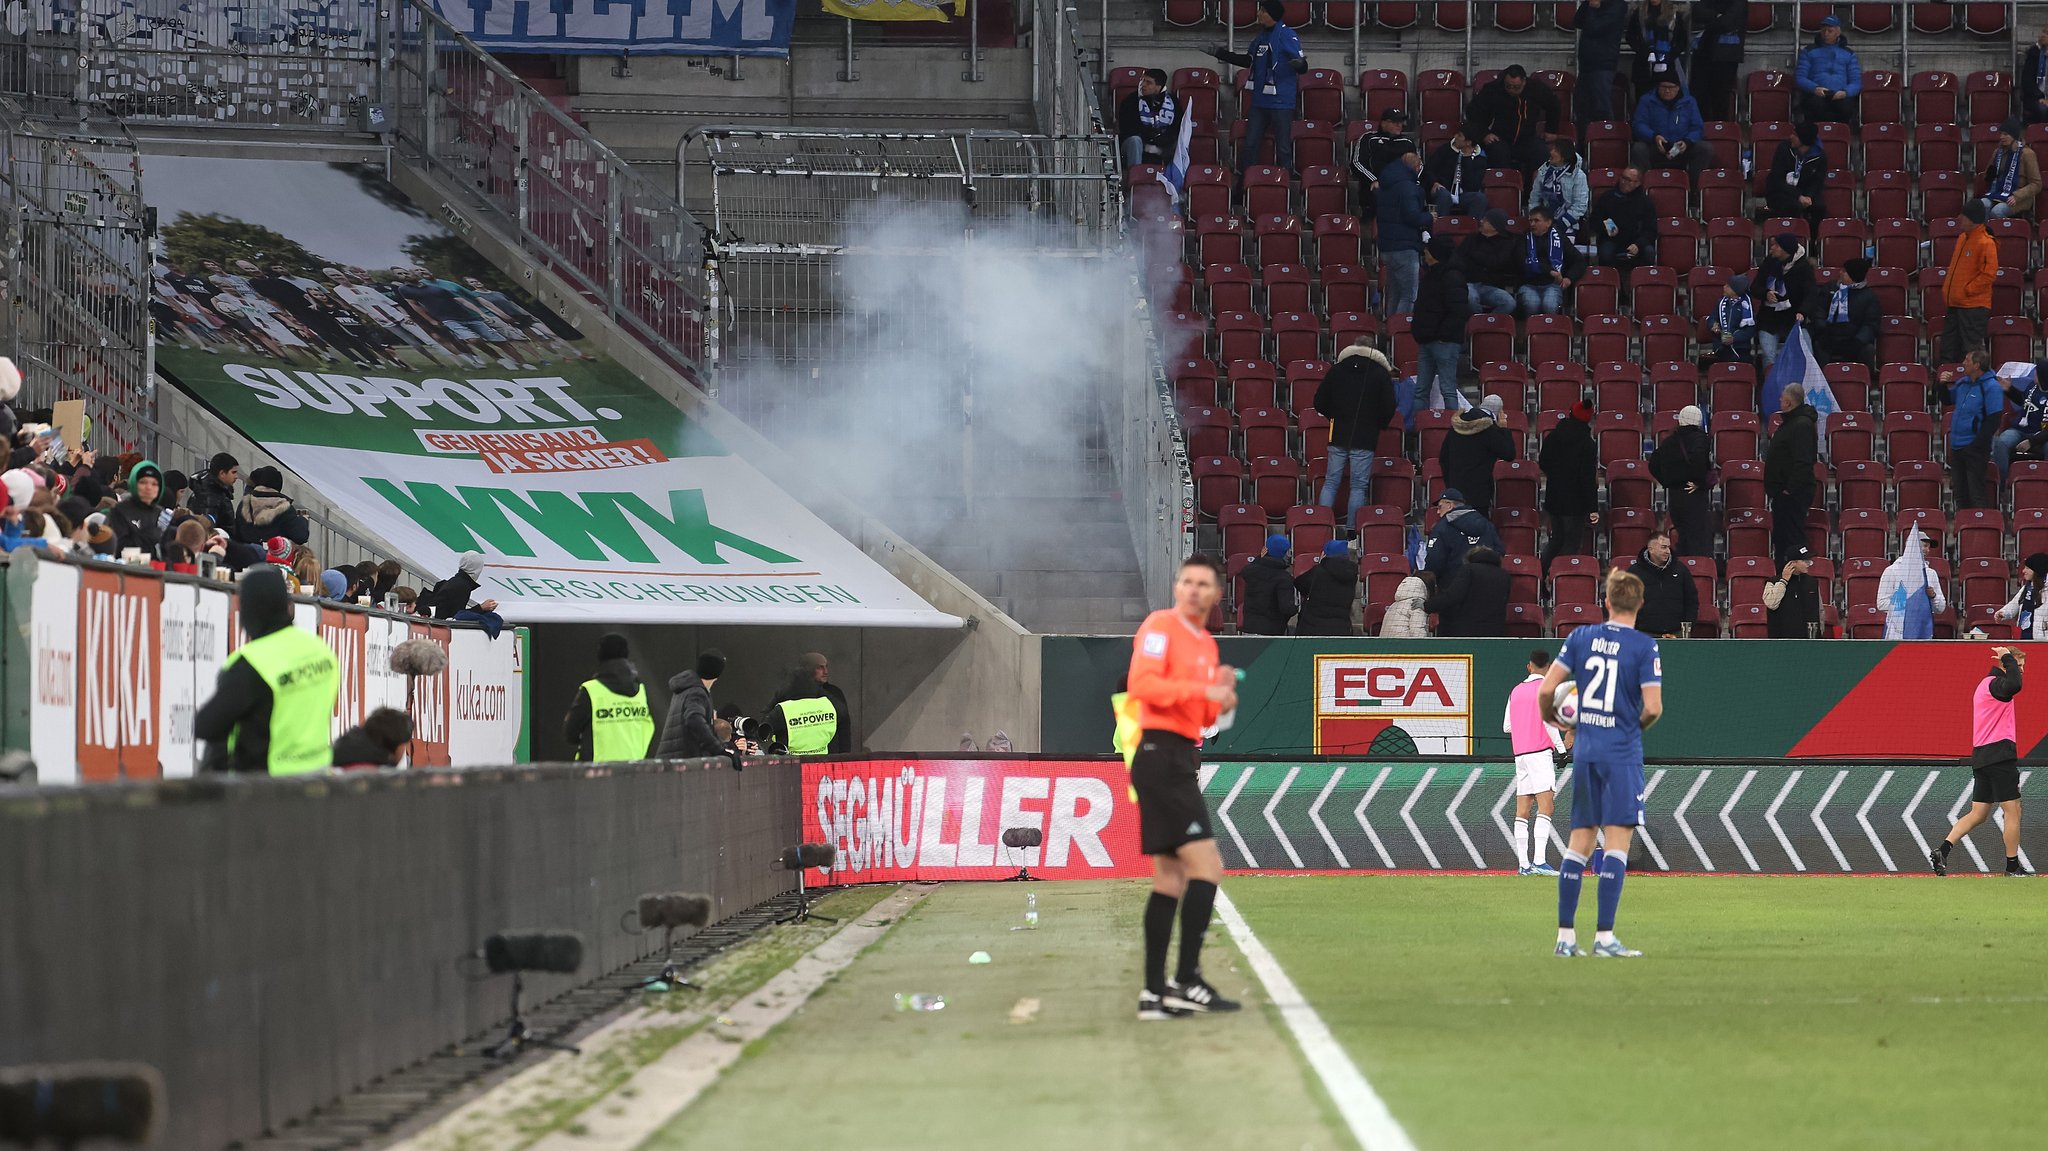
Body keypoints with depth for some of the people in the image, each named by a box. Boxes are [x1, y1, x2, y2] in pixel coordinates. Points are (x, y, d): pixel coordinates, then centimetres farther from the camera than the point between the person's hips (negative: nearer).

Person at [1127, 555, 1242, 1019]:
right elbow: (1142, 684, -20)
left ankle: (1154, 993, 10)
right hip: (1161, 755, -10)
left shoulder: (1206, 644, 20)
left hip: (1182, 762, 10)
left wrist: (1221, 701, 4)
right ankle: (1187, 982, -16)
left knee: (1170, 877, 9)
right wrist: (1203, 689, -25)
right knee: (1205, 865, -15)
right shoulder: (1161, 626, -7)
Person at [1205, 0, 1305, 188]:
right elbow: (1248, 61, 22)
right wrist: (1221, 54, 23)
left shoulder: (1287, 36, -13)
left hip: (1281, 103, -7)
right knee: (1250, 145, 11)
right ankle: (1242, 185, 18)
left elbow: (1302, 66, -16)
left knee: (1283, 148, 0)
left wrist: (1300, 64, -40)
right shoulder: (1261, 36, 9)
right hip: (1260, 100, 7)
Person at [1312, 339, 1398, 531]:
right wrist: (1379, 425, 16)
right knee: (1359, 485, 1)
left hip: (1338, 436, 2)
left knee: (1331, 482, 9)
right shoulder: (1381, 373, -1)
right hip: (1365, 438, -2)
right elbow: (1389, 408, -3)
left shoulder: (1336, 370, 6)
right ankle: (1351, 529, -2)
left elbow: (1320, 402, 7)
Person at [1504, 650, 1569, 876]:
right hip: (1540, 752, -7)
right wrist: (1561, 748, -7)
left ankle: (1523, 864, 4)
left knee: (1522, 811, 7)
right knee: (1546, 807, -13)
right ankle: (1539, 862, -25)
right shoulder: (1545, 687, -3)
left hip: (1519, 753, 7)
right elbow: (1548, 719, -13)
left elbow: (1506, 726, 17)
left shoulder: (1516, 691, 15)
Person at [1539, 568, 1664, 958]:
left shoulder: (1581, 637, 4)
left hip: (1585, 750, 4)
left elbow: (1546, 690, 1)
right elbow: (1653, 708, -13)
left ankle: (1566, 936, 9)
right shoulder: (1644, 647, -8)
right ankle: (1604, 937, -7)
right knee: (1618, 840, -3)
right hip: (1622, 752, -4)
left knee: (1580, 840, 10)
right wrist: (1638, 726, 9)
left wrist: (1550, 718, 22)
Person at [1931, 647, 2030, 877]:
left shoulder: (1985, 684, 20)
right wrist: (2008, 659, -19)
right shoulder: (1995, 683, -12)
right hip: (1999, 756, -10)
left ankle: (1942, 851, -2)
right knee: (2013, 811, -2)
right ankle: (2012, 866, 3)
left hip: (1982, 756, 10)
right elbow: (2014, 686, -34)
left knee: (1978, 813, 8)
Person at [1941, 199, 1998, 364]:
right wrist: (1946, 289, 13)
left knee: (1971, 349, -6)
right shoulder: (1962, 238, 13)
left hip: (1974, 306, -9)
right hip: (1955, 305, 9)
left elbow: (1989, 274, -19)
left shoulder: (1986, 243, -14)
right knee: (1949, 349, 12)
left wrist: (1967, 290, -15)